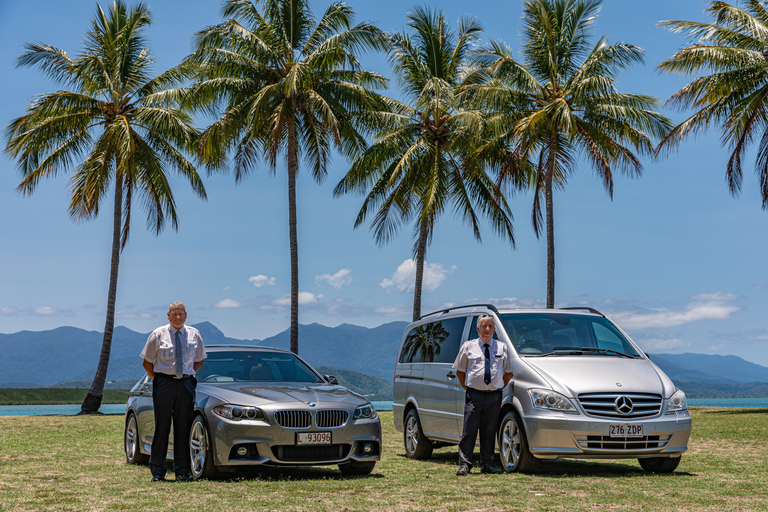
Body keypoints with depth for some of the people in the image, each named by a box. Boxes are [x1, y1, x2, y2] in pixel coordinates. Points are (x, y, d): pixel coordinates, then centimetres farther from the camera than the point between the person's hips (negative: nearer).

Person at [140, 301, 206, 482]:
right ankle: (157, 471, 2)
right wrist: (156, 379, 2)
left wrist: (189, 376, 9)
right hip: (164, 383, -2)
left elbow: (199, 360, 20)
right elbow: (146, 361, 8)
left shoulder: (194, 335, 8)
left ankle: (182, 470, 7)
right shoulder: (158, 335, 2)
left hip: (186, 384, 2)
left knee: (184, 427, 1)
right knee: (162, 426, -4)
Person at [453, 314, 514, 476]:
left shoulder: (502, 348, 9)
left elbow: (509, 373, 17)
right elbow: (460, 371, 12)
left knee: (489, 431, 6)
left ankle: (487, 464, 14)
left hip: (494, 396, 2)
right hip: (474, 395, -2)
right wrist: (468, 388, 5)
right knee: (470, 429, -6)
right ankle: (464, 464, -3)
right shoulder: (468, 347, 5)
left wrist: (499, 388, 8)